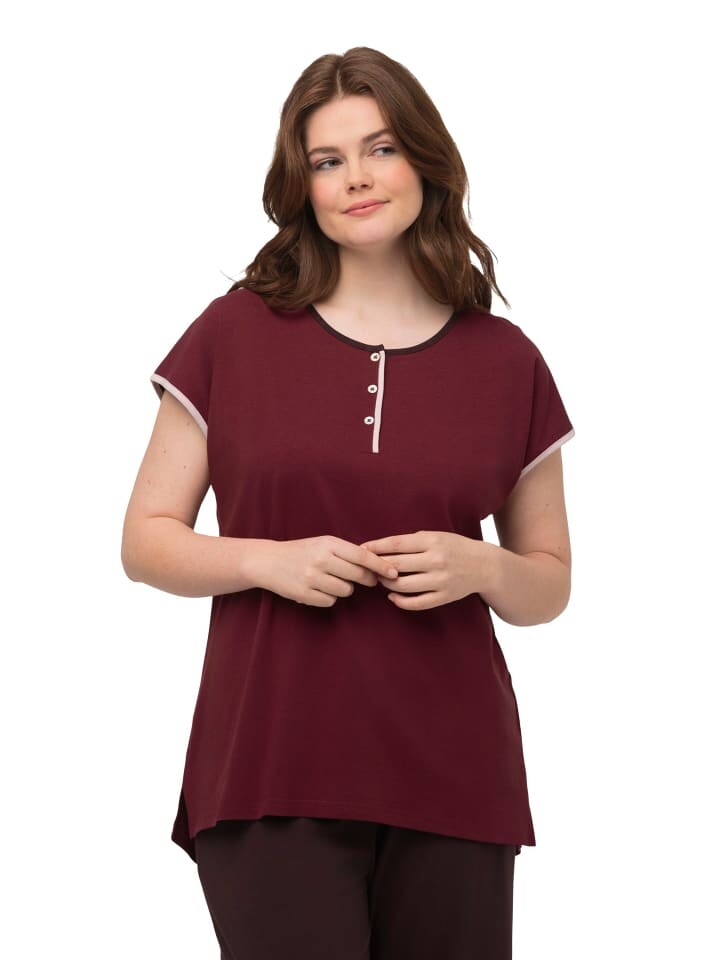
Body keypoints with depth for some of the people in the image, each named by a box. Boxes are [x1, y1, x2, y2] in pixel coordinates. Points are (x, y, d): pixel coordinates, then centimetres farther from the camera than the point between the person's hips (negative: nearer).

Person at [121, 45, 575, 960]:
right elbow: (146, 541, 5)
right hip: (273, 776, -1)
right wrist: (269, 559, -13)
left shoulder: (506, 362, 6)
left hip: (452, 782, 2)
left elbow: (550, 584, 13)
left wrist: (480, 568, -9)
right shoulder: (232, 336, 3)